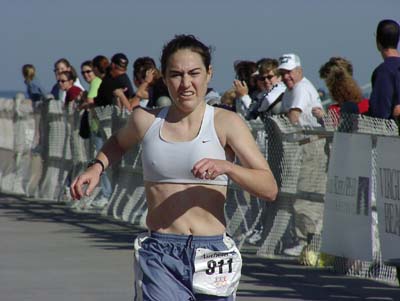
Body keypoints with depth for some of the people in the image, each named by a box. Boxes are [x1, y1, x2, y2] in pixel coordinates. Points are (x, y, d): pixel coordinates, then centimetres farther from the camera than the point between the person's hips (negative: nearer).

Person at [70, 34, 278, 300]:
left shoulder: (226, 123, -2)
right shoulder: (146, 120, 6)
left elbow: (270, 188, -8)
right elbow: (119, 143, 32)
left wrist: (226, 167, -23)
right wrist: (97, 167, 13)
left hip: (212, 251, 0)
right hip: (159, 254, 0)